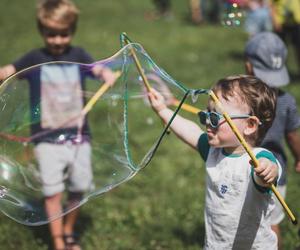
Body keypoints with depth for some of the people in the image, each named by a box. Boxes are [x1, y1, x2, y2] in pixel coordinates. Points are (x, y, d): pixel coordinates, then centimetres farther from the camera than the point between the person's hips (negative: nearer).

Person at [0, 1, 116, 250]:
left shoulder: (78, 55, 3)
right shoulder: (34, 59, -1)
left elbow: (98, 69, -13)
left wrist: (107, 74, -36)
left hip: (78, 135, 2)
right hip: (47, 138, -2)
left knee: (80, 186, 7)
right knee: (53, 190, -5)